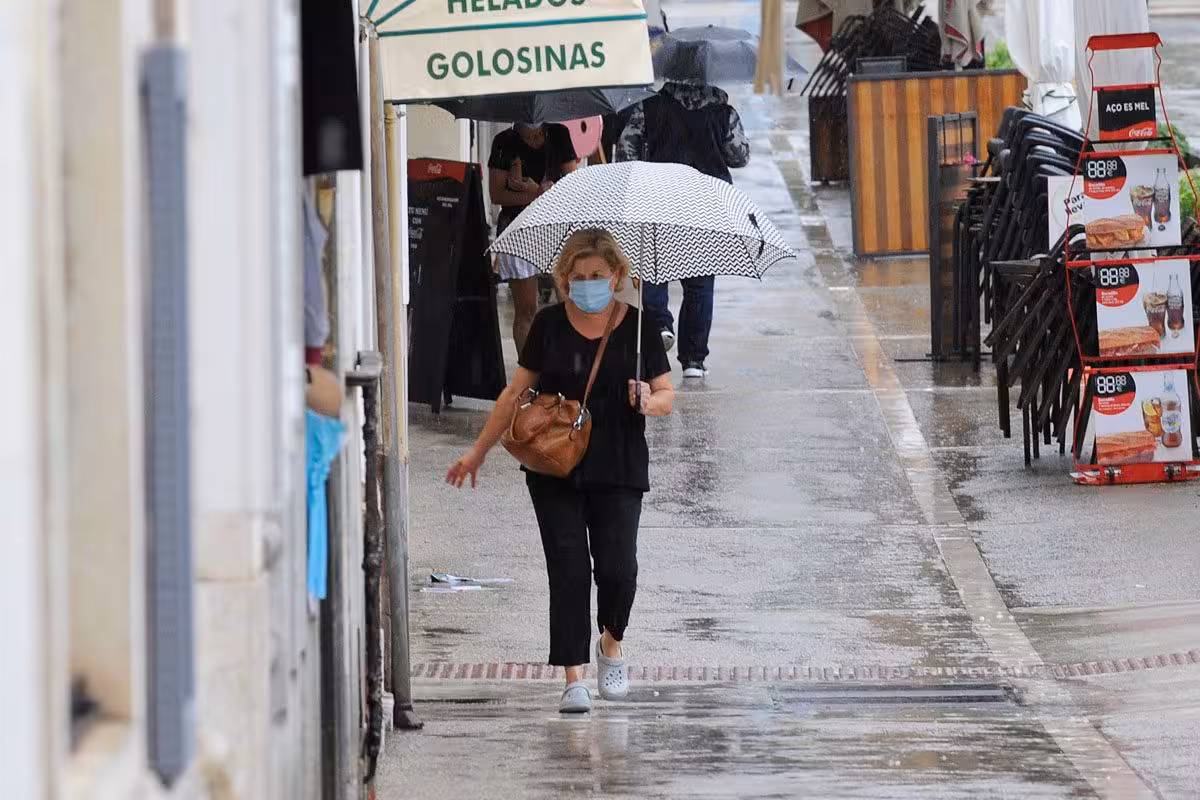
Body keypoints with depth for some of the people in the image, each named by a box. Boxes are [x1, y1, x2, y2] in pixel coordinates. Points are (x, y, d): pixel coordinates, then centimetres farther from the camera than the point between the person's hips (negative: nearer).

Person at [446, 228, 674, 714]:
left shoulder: (636, 326, 1)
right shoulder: (550, 324, 4)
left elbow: (667, 395, 5)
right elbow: (517, 392, 12)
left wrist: (649, 401, -19)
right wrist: (479, 451, 14)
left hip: (617, 469, -1)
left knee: (617, 567, -9)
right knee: (568, 570, -5)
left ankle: (612, 642, 22)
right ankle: (574, 678, -1)